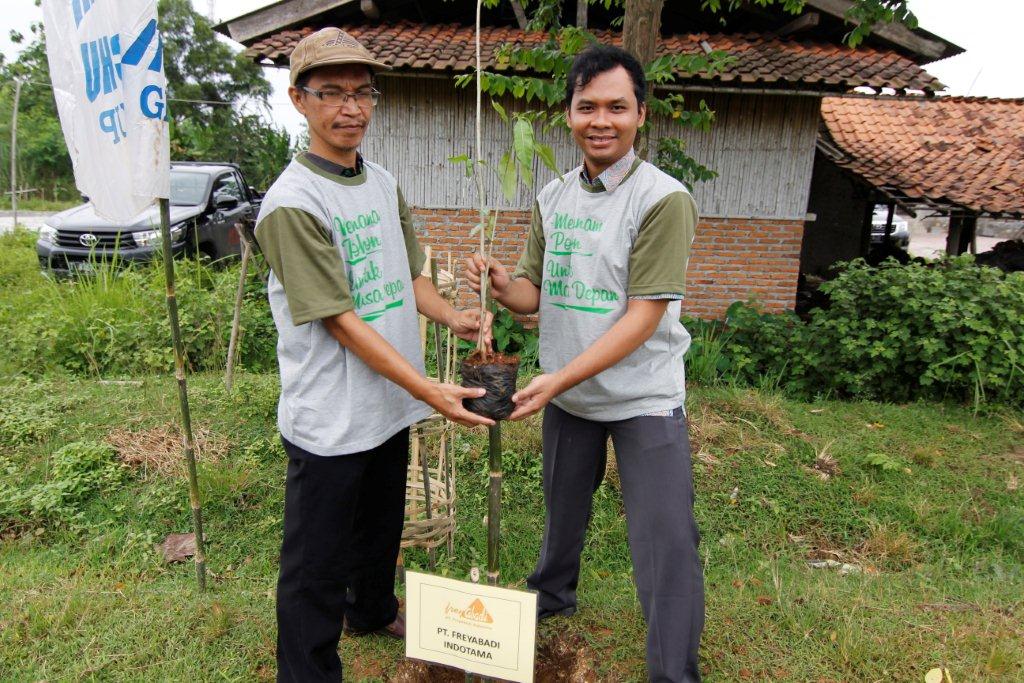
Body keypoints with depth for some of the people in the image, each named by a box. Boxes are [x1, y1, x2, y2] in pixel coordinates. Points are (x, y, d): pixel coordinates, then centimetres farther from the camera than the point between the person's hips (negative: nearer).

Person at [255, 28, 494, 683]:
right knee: (319, 560, 8)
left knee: (382, 524, 28)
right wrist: (428, 391, -25)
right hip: (329, 418, -8)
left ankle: (374, 610, 54)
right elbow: (340, 321, -22)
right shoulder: (292, 202, -18)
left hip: (390, 402, 8)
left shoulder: (384, 182, 6)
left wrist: (452, 316, -5)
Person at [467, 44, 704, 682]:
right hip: (566, 394, 6)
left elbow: (643, 317, -21)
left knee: (666, 542, -2)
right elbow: (536, 295, 6)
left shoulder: (664, 199, -16)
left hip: (643, 399, -5)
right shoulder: (554, 196, 3)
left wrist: (560, 379, -28)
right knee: (563, 507, 25)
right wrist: (503, 284, -17)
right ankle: (552, 594, 51)